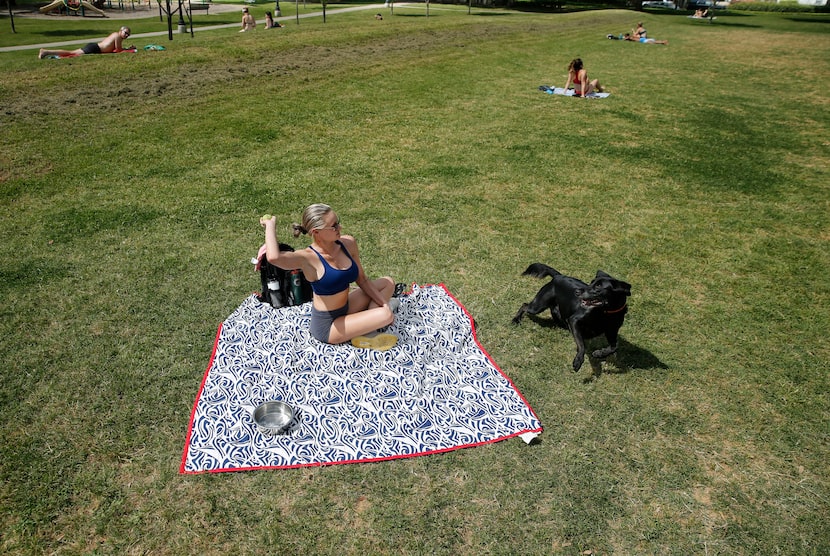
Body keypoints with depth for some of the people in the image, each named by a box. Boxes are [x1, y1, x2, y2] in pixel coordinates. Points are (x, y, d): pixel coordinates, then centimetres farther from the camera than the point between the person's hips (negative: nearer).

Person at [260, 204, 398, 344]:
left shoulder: (348, 243, -6)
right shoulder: (308, 258, -25)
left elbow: (361, 279, 6)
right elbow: (273, 257, -46)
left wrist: (383, 303, 0)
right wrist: (270, 224, -30)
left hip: (344, 308, 8)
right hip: (327, 326, -8)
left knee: (388, 283, 13)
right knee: (386, 315, -20)